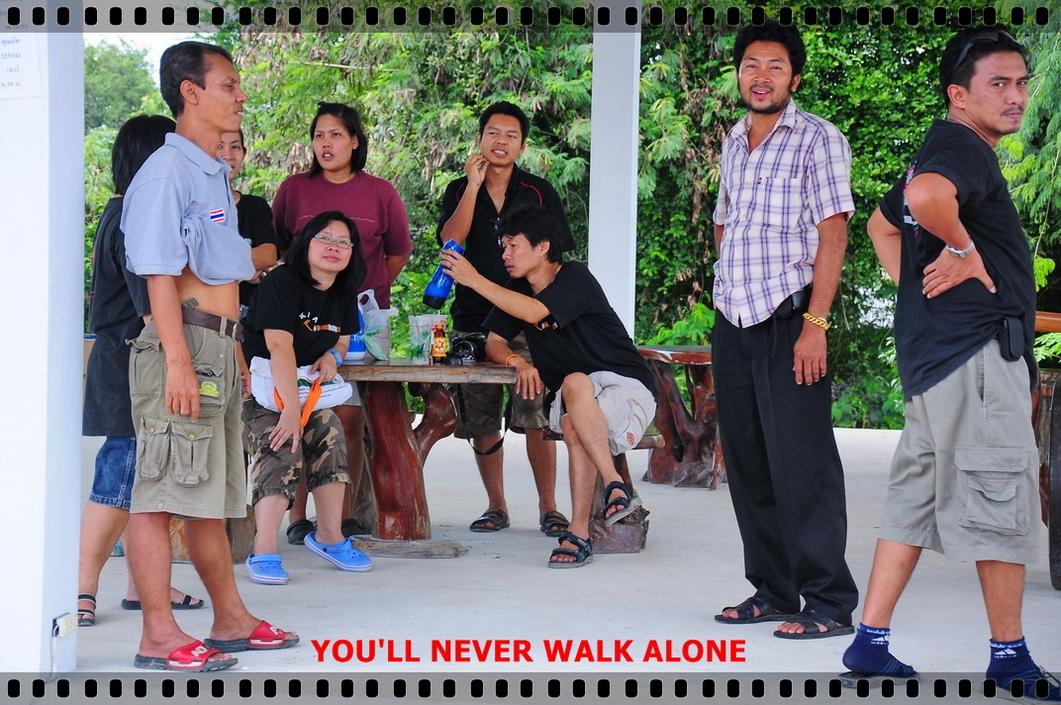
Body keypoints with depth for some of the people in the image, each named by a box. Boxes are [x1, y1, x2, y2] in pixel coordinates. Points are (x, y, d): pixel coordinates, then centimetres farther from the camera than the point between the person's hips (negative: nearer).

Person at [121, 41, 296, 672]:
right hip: (183, 343, -10)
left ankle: (231, 620, 25)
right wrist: (178, 361, -22)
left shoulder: (215, 175, 20)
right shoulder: (168, 171, -9)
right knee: (163, 493, -7)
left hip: (218, 349, 10)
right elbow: (160, 274, -16)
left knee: (213, 494, 16)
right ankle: (160, 636, -5)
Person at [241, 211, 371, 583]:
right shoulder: (281, 283, -17)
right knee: (281, 452, -26)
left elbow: (343, 339, 21)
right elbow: (280, 347, -25)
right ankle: (264, 553, -27)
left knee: (330, 436, -14)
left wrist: (332, 356, -6)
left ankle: (329, 536, 1)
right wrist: (291, 408, -32)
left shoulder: (343, 295, 7)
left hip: (306, 385, 7)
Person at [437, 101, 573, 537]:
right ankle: (496, 506, 17)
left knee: (536, 418, -10)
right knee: (480, 422, 4)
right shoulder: (459, 191, 10)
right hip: (473, 321, 2)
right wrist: (474, 185, -9)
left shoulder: (539, 193, 7)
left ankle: (548, 508, -1)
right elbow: (450, 241, -7)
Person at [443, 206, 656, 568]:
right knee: (572, 426, -33)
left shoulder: (575, 277, -13)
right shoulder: (517, 290, 10)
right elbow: (494, 343, 9)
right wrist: (518, 362, -14)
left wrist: (474, 280, -27)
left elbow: (533, 312, -29)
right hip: (573, 399, 5)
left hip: (627, 389, -5)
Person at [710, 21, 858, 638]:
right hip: (733, 323, 7)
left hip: (788, 321, -7)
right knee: (747, 463, 9)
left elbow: (833, 233, -10)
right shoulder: (734, 143, 17)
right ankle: (772, 591, 18)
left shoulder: (818, 138, -4)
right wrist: (727, 289, 14)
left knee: (800, 465, -9)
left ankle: (829, 604, -5)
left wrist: (815, 323, -17)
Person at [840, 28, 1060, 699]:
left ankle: (871, 643, 13)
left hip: (935, 349, 10)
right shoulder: (965, 148, -14)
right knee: (1003, 498, -3)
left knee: (917, 496, 11)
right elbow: (926, 196, -37)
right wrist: (963, 249, -21)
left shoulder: (941, 151, 20)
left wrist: (918, 284, 21)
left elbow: (883, 223, 34)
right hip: (977, 348, -10)